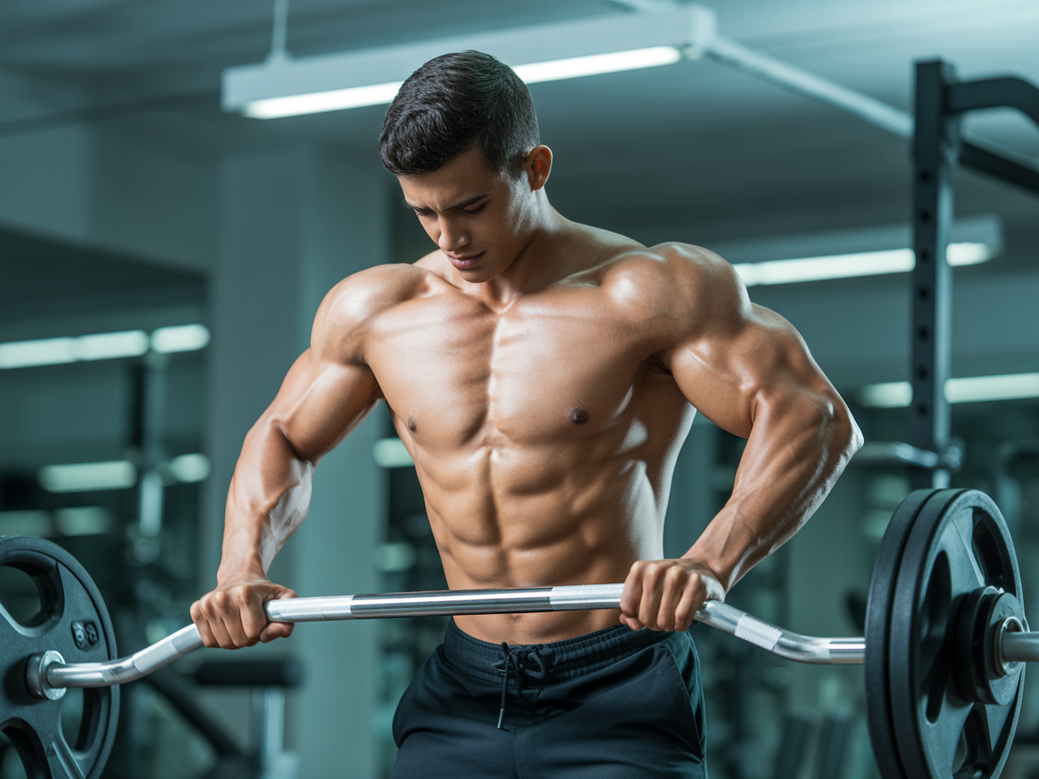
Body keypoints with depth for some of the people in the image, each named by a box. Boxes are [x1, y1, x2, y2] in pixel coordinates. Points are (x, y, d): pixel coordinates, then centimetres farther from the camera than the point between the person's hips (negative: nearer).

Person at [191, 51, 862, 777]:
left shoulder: (644, 292, -9)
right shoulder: (373, 310, 7)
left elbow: (816, 418, -17)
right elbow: (283, 439, 22)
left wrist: (713, 563, -34)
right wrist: (243, 567, 1)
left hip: (618, 697, -4)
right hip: (463, 696, 5)